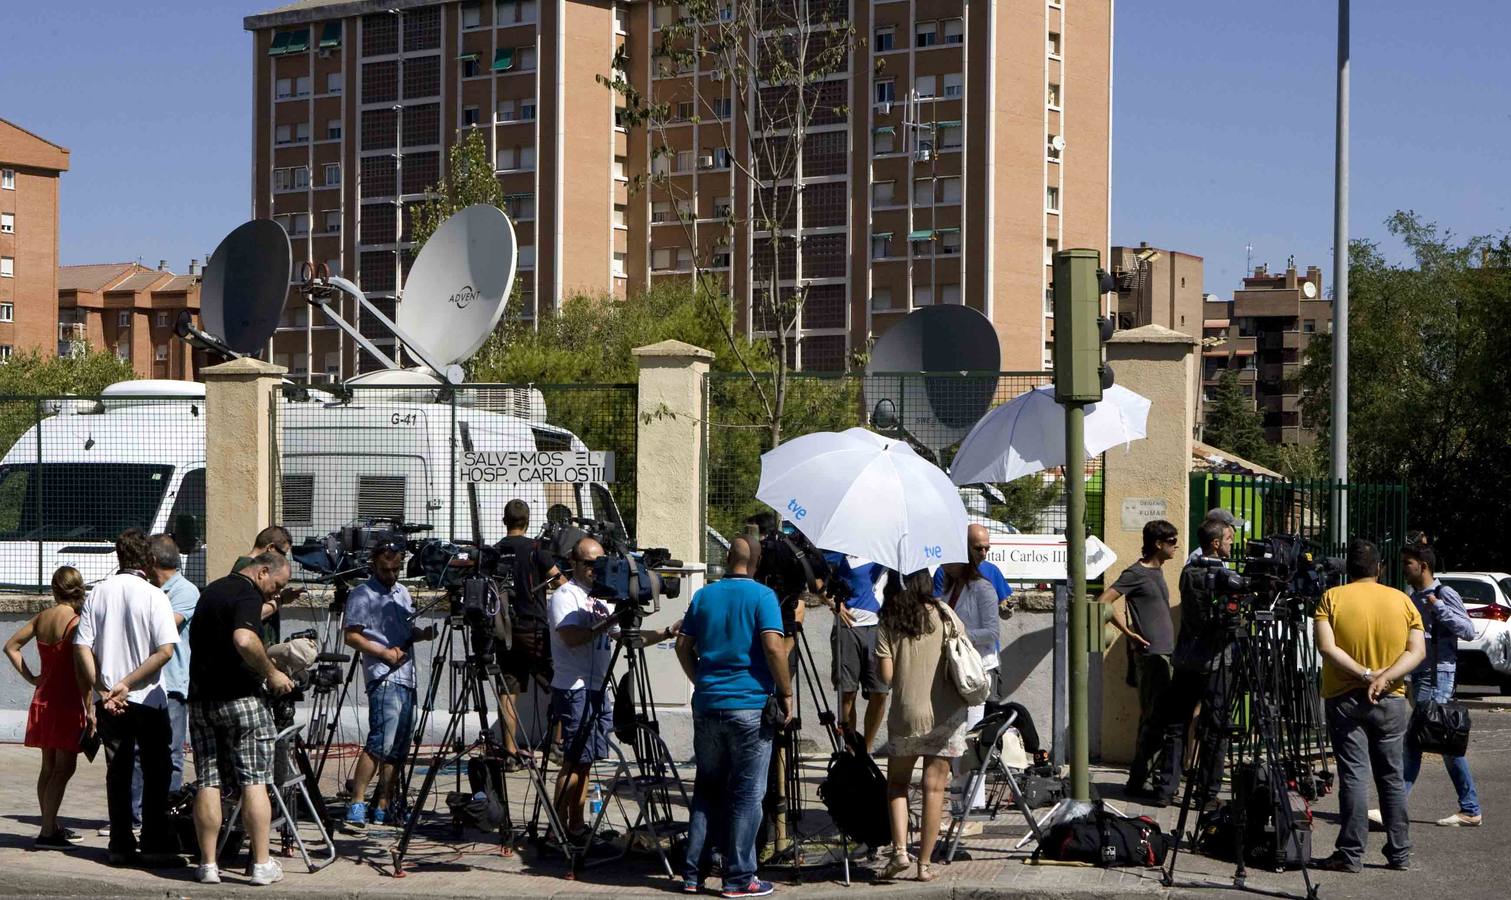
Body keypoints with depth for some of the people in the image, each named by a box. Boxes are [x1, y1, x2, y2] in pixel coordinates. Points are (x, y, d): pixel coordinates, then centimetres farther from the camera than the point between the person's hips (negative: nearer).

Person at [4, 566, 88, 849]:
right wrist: (89, 710, -17)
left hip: (43, 699, 7)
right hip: (66, 701, -7)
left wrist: (31, 677, 12)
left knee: (49, 767, 15)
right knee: (64, 768, -4)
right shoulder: (75, 622, -16)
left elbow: (10, 646, 13)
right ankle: (47, 833, -7)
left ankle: (51, 826, 24)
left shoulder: (41, 618, 4)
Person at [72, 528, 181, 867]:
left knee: (117, 772, 10)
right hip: (148, 699, -4)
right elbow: (165, 650, -17)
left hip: (109, 701, 4)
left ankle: (121, 846, 10)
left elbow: (82, 648, -2)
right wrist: (127, 683, -12)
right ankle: (155, 845, 2)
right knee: (156, 773, 5)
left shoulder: (97, 594, 2)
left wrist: (103, 689, -3)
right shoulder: (154, 596, -8)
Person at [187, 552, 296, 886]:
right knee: (255, 782, -1)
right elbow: (244, 639, -31)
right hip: (240, 699, -7)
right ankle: (262, 865, -1)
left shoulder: (211, 590, 17)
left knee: (208, 783, 6)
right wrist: (271, 673, -18)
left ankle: (208, 864, 5)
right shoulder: (248, 594, -12)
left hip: (200, 698, 7)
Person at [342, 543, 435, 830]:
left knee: (398, 749, 6)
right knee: (380, 743, -18)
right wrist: (384, 652, -15)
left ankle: (382, 807, 11)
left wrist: (423, 633, 6)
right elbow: (351, 635, -7)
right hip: (383, 677, -8)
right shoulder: (363, 594, -3)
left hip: (407, 677, 8)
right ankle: (356, 806, -17)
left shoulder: (403, 592, 20)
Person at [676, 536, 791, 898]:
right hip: (750, 705, -5)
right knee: (746, 793, 1)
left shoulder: (703, 596, 9)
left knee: (706, 788, 13)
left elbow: (683, 646, 10)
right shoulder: (762, 597, -6)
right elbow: (773, 647, -16)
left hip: (706, 705, 5)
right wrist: (786, 693, -7)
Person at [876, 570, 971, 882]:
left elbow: (886, 675, -7)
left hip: (906, 714, 0)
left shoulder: (888, 624, -3)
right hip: (946, 714, 0)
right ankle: (925, 863, 5)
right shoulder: (944, 615, 0)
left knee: (897, 783, 16)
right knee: (934, 788, 5)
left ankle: (900, 850, 0)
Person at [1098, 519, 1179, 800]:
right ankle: (1137, 782, -5)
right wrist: (1128, 631, -15)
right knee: (1152, 718, -9)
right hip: (1150, 654, -9)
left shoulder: (1157, 571, 16)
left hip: (1166, 653, 9)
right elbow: (1103, 601, -17)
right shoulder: (1136, 574, -11)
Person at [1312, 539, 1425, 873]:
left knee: (1353, 776, -2)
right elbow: (1417, 651, -4)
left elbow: (1327, 648, -15)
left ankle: (1350, 854, -3)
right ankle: (1399, 853, 15)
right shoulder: (1402, 600, 4)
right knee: (1392, 776, 11)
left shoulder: (1332, 598, -3)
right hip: (1391, 701, 2)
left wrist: (1364, 675, -16)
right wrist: (1385, 677, -13)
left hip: (1345, 699, -2)